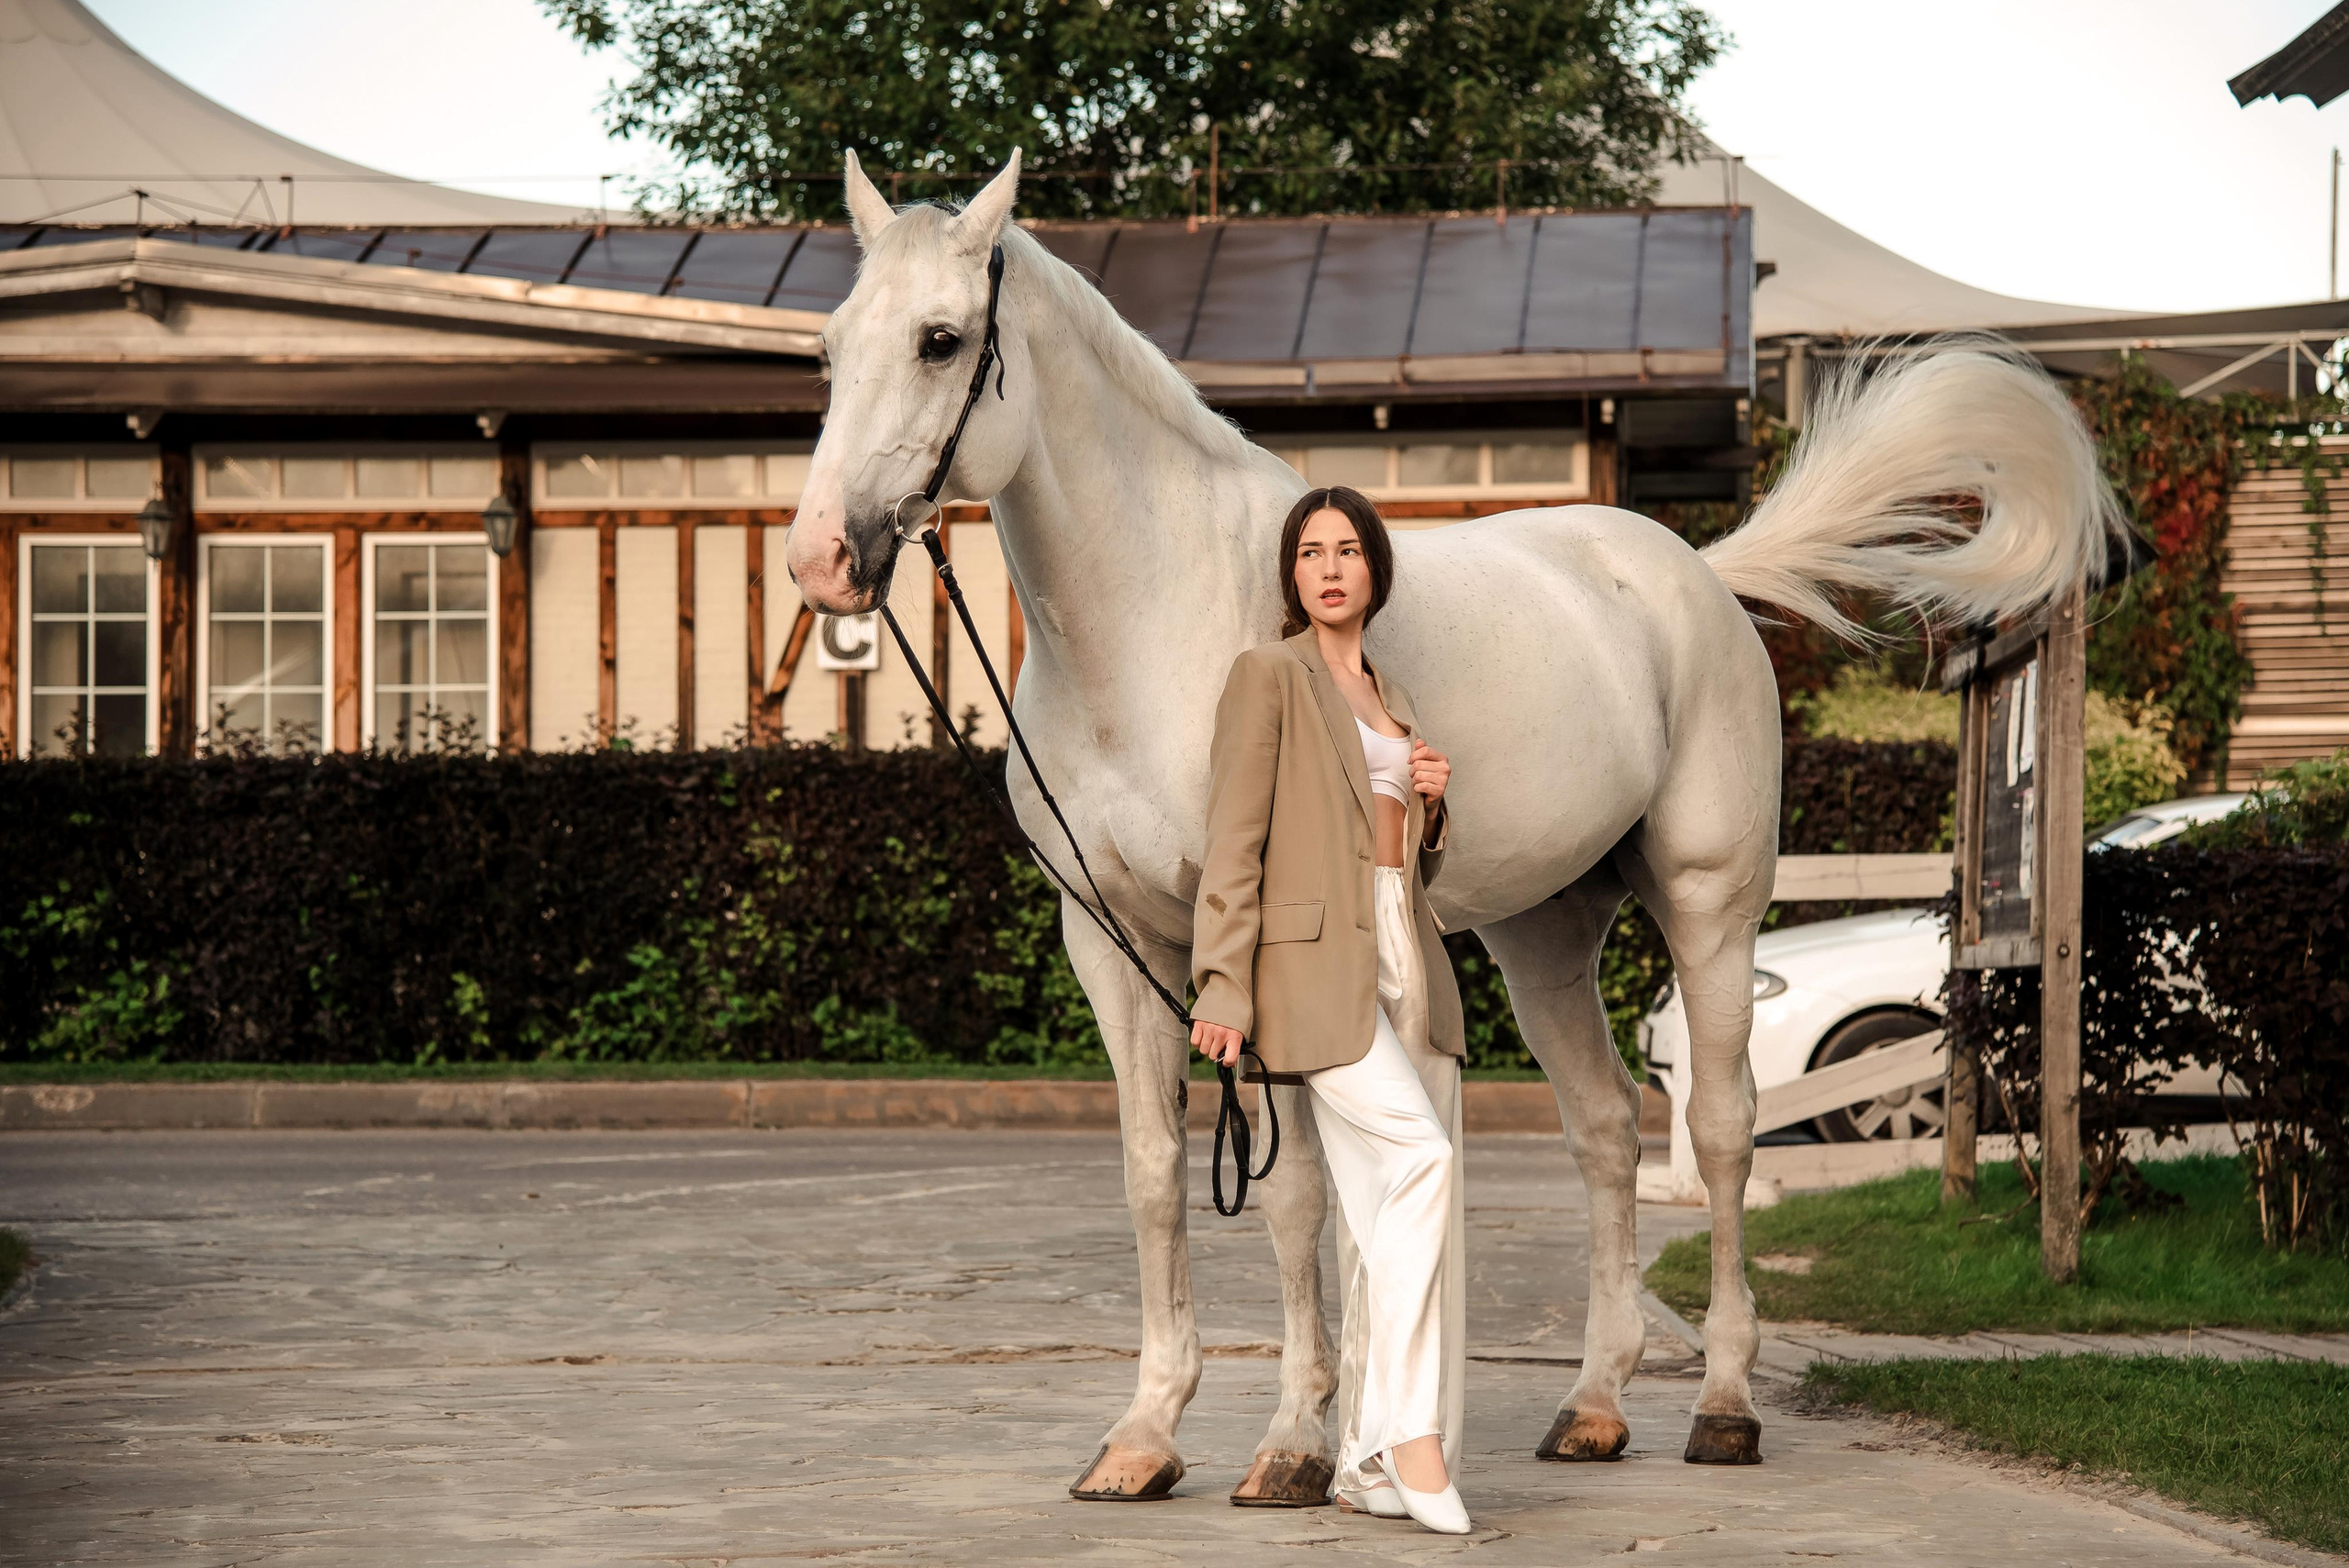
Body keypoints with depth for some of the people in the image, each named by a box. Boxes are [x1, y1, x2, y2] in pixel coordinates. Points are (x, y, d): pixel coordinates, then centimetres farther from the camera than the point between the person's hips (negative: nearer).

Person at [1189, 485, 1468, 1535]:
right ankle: (1411, 1430, -23)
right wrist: (1221, 986, -15)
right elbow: (1234, 844, -7)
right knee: (1418, 1157, -24)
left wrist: (1434, 800, 4)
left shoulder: (1391, 699, 20)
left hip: (1411, 963, 7)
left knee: (1393, 1216, 3)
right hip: (1318, 964, -7)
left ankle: (1371, 1464, 7)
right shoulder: (1268, 677, -1)